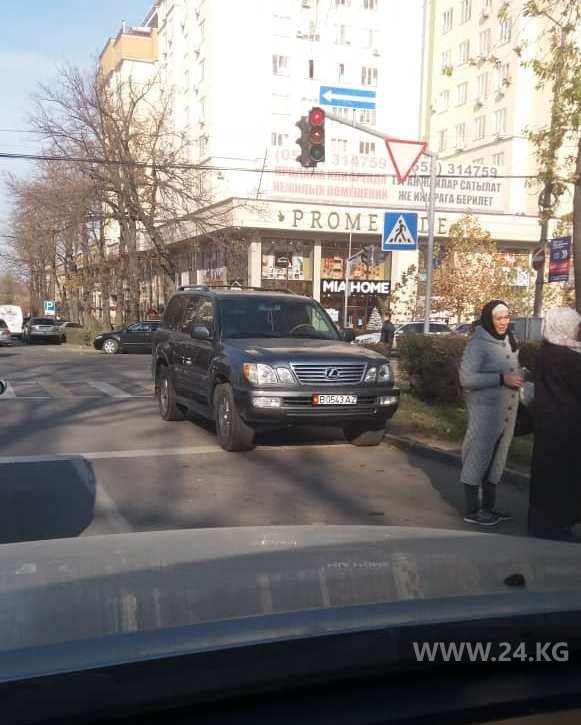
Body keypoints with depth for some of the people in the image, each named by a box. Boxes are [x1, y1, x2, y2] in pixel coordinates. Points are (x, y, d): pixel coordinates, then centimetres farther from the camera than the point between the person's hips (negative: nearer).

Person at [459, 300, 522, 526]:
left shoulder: (509, 341, 11)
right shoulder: (478, 344, -12)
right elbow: (466, 378, -20)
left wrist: (518, 377, 6)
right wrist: (502, 379, -22)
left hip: (507, 411, 8)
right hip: (485, 410, -8)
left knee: (497, 459, 14)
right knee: (478, 458, -1)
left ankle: (489, 507, 25)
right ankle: (472, 511, 7)